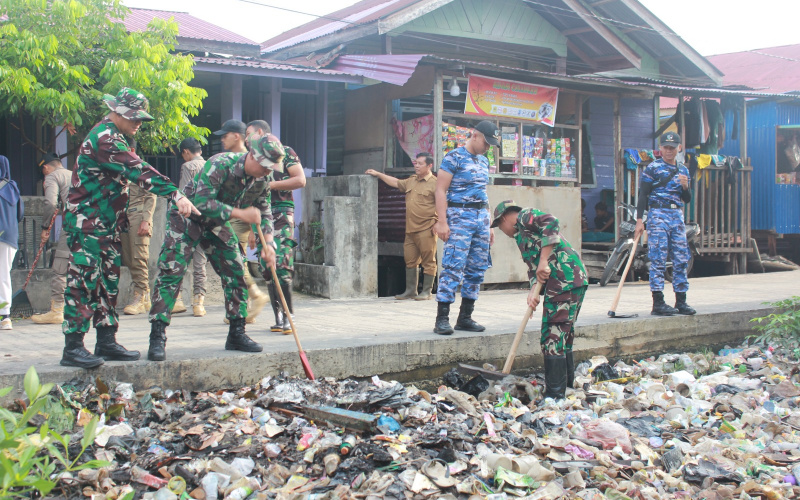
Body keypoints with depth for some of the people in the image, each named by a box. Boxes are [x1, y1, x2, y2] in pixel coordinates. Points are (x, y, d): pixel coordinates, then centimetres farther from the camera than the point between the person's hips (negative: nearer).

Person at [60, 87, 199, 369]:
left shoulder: (113, 137, 16)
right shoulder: (104, 139, -18)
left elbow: (131, 173, 22)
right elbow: (139, 172, -27)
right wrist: (176, 195, -32)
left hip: (107, 224, 10)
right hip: (87, 223, -10)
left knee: (109, 282, 11)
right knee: (83, 281, -9)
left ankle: (106, 342, 16)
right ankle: (72, 348, -6)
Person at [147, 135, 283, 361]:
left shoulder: (263, 180, -9)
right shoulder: (220, 164, -30)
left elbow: (264, 212, 5)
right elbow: (202, 202, -36)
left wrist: (268, 243, -10)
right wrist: (240, 213, -36)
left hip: (217, 223, 7)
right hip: (187, 217, -6)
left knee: (235, 274, 2)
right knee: (171, 273, -15)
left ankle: (237, 334, 13)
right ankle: (157, 338, -12)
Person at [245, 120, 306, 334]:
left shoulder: (284, 152, 5)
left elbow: (300, 180, -7)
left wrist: (271, 185, -8)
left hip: (281, 214, -6)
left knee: (281, 266, -17)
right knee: (267, 269, 1)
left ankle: (288, 315, -11)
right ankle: (278, 318, 5)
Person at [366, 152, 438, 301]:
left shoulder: (434, 183, -5)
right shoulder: (411, 181, 18)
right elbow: (396, 182, 31)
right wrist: (378, 174, 29)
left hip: (426, 229, -8)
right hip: (410, 229, 8)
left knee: (428, 261, -1)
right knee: (410, 260, 9)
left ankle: (427, 292, 6)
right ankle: (410, 290, 16)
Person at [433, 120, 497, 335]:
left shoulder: (483, 161, 19)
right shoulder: (454, 157, -5)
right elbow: (441, 190, -10)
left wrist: (488, 226, 21)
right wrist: (442, 221, -17)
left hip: (481, 217, 8)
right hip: (460, 215, -8)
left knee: (477, 269, 6)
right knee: (453, 266, -13)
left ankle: (465, 317, 14)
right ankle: (442, 319, -11)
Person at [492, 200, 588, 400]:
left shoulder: (525, 216, 2)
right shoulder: (523, 233, 29)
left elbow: (551, 222, -18)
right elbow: (534, 266, 20)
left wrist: (544, 261, -19)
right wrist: (533, 290, 2)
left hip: (564, 280, -10)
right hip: (576, 279, 10)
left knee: (552, 338, -7)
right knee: (563, 336, 18)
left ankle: (555, 396, -5)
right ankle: (567, 386, 26)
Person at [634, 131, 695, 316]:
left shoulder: (683, 170, 16)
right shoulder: (652, 168, 0)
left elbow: (687, 199, 17)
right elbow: (643, 195, -6)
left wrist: (685, 186, -4)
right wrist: (639, 220, -14)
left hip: (677, 216, 6)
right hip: (658, 215, -6)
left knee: (681, 259, 5)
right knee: (658, 259, -8)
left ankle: (681, 301, 13)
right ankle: (658, 303, -6)